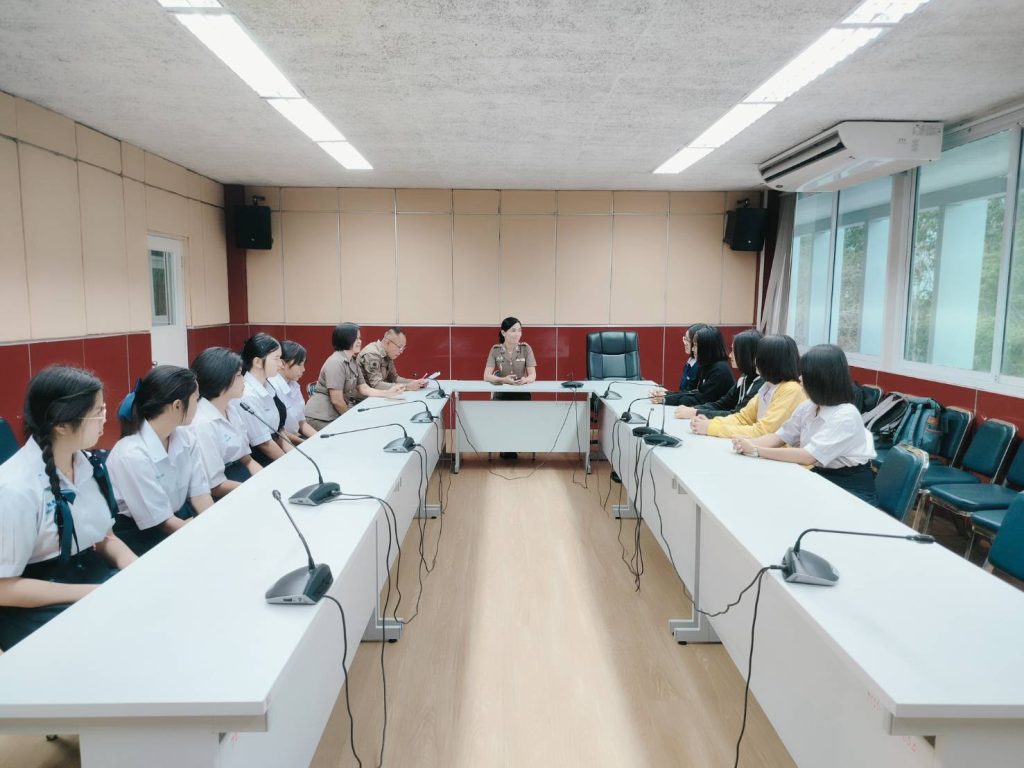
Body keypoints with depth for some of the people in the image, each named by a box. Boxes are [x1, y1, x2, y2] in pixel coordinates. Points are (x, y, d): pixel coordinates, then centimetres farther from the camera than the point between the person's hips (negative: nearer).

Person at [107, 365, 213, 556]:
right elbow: (163, 522, -19)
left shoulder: (186, 438, -3)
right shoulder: (133, 455, -23)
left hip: (180, 521, 6)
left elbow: (199, 495, -4)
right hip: (139, 536, -6)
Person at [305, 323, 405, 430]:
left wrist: (389, 393, -8)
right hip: (320, 418, -9)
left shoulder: (353, 362, 9)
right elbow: (336, 400, -23)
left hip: (335, 416, 9)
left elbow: (364, 389, 4)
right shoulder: (336, 363, -22)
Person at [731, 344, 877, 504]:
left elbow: (808, 456, -28)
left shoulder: (846, 416, -23)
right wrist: (750, 442, -21)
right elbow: (779, 437, 1)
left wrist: (756, 451, -27)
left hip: (851, 488, -6)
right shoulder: (808, 407, 0)